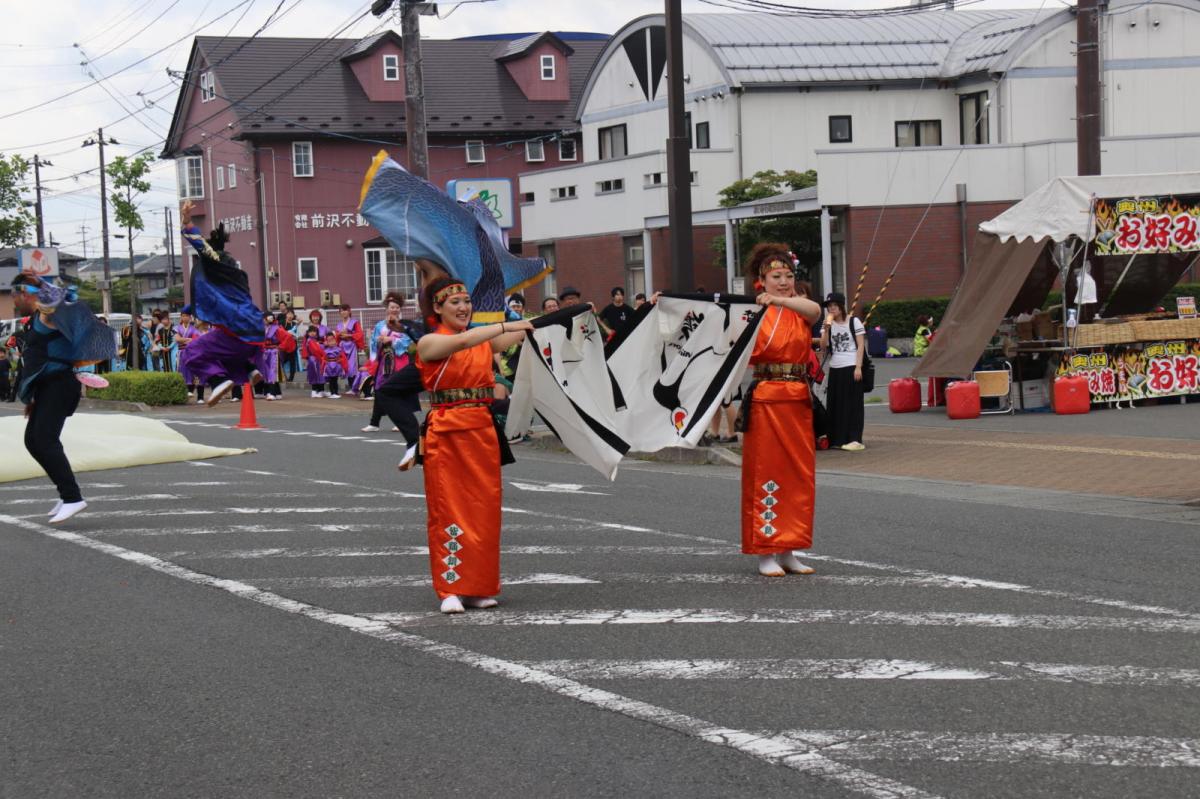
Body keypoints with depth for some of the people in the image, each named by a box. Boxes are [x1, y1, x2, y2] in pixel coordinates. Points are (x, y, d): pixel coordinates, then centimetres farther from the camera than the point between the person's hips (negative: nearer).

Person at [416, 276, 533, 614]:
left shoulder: (483, 339, 12)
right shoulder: (429, 343, -4)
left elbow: (521, 335, 2)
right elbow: (460, 342, -22)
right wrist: (507, 324, -28)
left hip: (483, 431, 5)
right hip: (446, 433, -5)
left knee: (485, 511, 6)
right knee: (448, 510, -3)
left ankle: (479, 587, 14)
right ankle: (451, 589, 2)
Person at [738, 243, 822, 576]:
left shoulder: (799, 311, 8)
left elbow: (815, 309, -16)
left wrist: (779, 299, -31)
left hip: (798, 401, 5)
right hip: (765, 400, -5)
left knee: (800, 474, 6)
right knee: (765, 474, -2)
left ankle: (788, 550, 15)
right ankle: (765, 552, 3)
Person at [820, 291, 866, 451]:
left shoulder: (854, 322, -1)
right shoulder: (829, 324, 11)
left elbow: (861, 346, -4)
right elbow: (823, 347, 3)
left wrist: (858, 367, -12)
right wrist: (827, 329, -9)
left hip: (851, 368, -5)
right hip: (835, 368, 5)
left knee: (853, 404, -4)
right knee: (835, 404, 6)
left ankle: (854, 439, -2)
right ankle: (836, 439, 12)